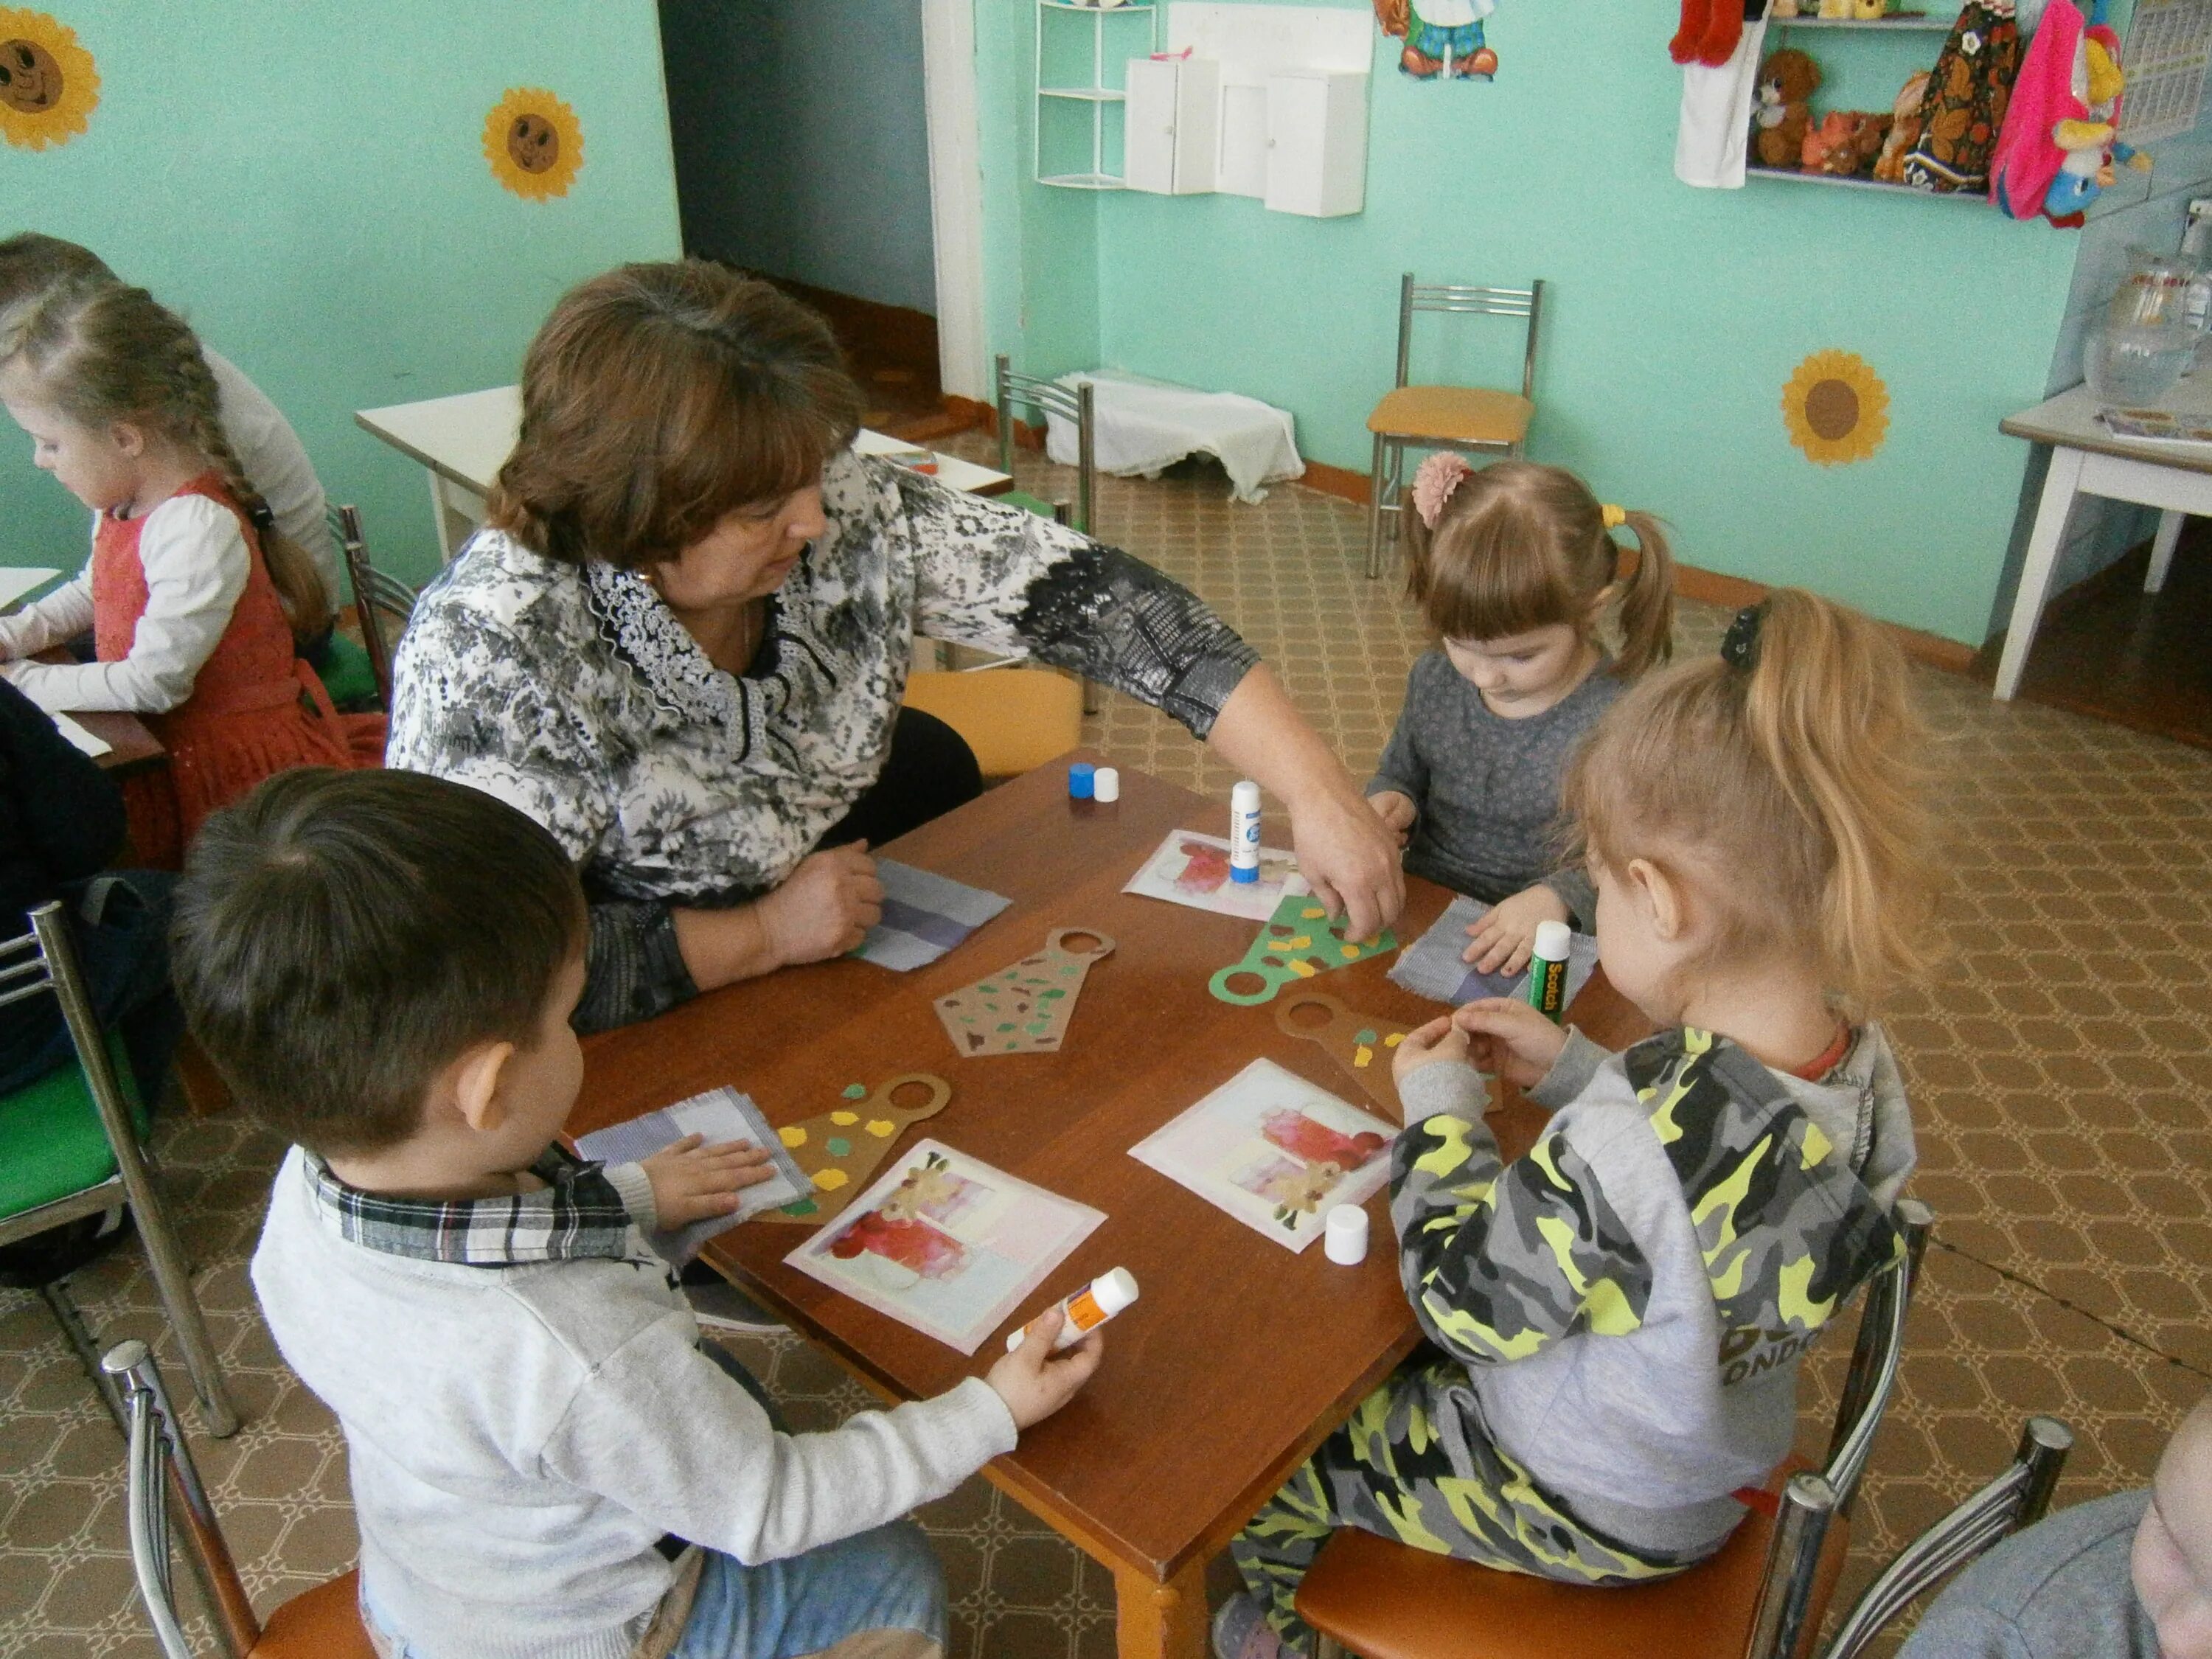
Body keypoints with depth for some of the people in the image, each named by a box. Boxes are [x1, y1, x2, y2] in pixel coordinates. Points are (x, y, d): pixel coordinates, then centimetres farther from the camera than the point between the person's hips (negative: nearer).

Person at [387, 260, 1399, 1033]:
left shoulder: (853, 513, -21)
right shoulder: (491, 651, -31)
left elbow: (1089, 597, -24)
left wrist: (1313, 790, -30)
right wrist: (766, 934, -26)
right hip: (654, 1038, -5)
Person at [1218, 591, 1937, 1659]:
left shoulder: (1621, 1150, -43)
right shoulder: (1857, 1058, -18)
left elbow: (1468, 1305, -26)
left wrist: (1438, 1110, -14)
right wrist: (1574, 1071, -2)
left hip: (1584, 1514, -7)